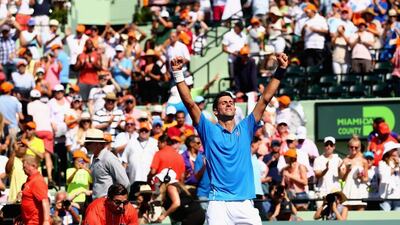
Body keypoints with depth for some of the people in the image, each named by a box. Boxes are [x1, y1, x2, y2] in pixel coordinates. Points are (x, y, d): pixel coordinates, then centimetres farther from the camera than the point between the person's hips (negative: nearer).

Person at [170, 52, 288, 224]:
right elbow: (189, 103, 1)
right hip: (218, 203, -2)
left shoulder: (245, 129, 15)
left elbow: (265, 99, 10)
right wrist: (178, 74, -8)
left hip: (245, 204, 2)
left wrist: (280, 70, 4)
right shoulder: (209, 130, 10)